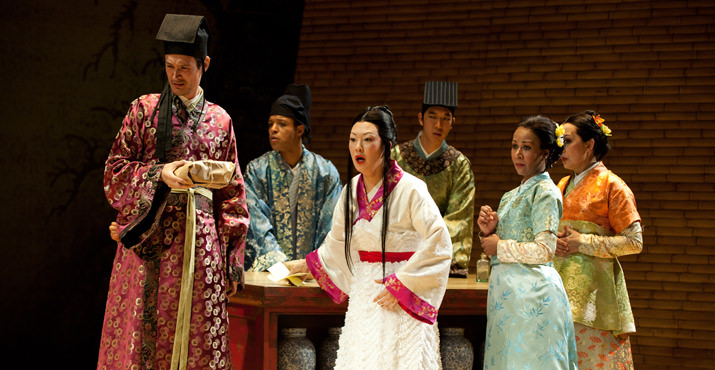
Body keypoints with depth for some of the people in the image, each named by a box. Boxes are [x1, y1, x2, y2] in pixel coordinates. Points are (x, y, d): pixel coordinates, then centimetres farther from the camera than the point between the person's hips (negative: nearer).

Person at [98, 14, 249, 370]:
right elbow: (115, 169, 3)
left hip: (201, 240, 1)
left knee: (196, 337, -1)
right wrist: (160, 174, -15)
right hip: (149, 235, -1)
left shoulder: (219, 121, 12)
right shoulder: (145, 110, 7)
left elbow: (232, 194, 12)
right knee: (141, 331, -5)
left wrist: (230, 260, 6)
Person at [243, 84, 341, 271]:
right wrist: (281, 264, -15)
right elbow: (258, 224, -3)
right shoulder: (257, 170, 6)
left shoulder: (326, 172, 6)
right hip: (269, 269, 0)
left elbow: (332, 228, 3)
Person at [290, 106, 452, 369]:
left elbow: (439, 242, -16)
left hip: (401, 302, -6)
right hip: (364, 296, 6)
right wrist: (310, 264, 37)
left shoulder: (409, 189, -14)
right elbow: (339, 239, 25)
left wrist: (401, 285, -16)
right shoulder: (352, 191, 7)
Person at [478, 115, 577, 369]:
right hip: (506, 291, 8)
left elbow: (544, 251, -17)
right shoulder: (511, 196, 18)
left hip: (532, 293, -8)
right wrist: (490, 232, 4)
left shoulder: (545, 192, -7)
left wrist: (500, 247, -8)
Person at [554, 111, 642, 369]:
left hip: (592, 289, -6)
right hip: (563, 286, 6)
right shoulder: (563, 186, 17)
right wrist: (552, 243, 2)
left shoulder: (611, 186, -4)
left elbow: (634, 242, -9)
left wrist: (583, 243, -13)